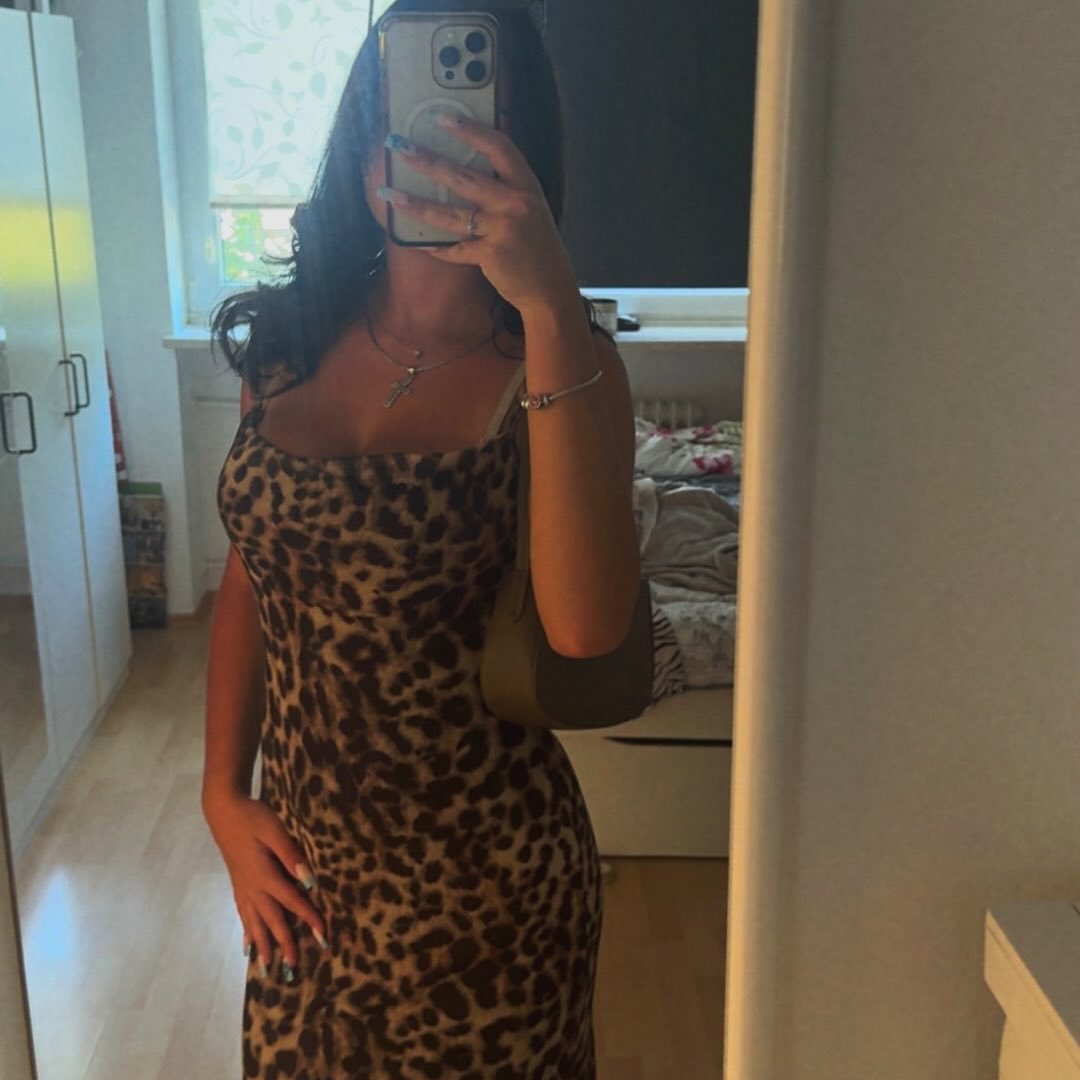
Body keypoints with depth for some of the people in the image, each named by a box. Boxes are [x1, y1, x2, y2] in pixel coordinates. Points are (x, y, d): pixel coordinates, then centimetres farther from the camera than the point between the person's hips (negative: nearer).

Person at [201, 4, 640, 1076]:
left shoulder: (559, 361, -15)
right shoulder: (292, 339, -2)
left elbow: (586, 624, -32)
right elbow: (249, 576, 7)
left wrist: (551, 309, -36)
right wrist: (224, 797, 1)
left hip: (480, 869, -4)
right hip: (300, 858, 4)